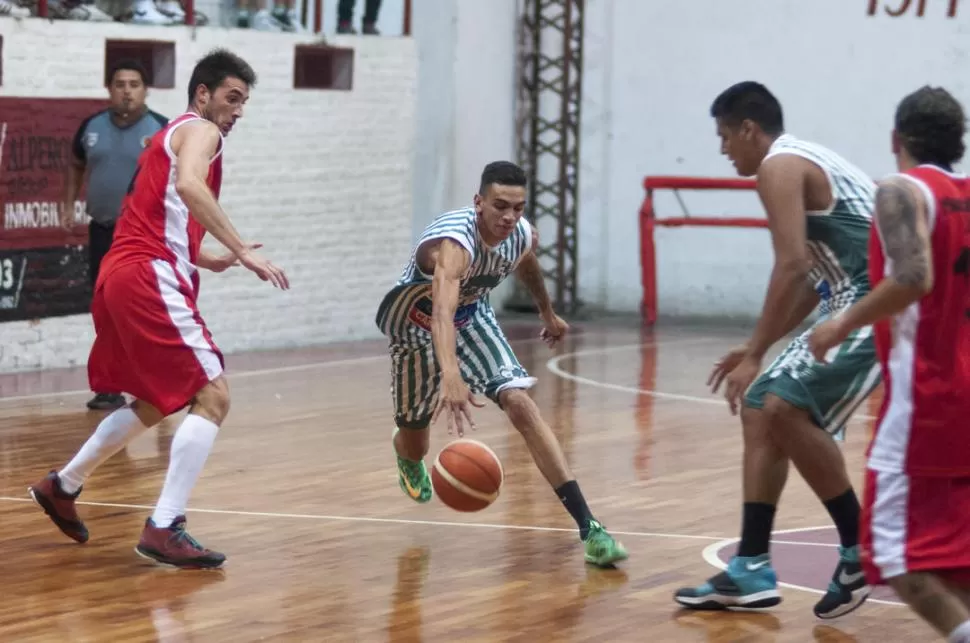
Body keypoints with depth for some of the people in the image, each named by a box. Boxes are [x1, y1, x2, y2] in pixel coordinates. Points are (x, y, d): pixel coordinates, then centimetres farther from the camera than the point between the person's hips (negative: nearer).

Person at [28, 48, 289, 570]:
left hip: (121, 275, 10)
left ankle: (63, 485, 36)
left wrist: (199, 260, 24)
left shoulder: (171, 137, 27)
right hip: (149, 277, -10)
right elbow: (189, 186, -24)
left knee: (157, 402, 26)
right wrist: (243, 251, -28)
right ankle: (164, 528, -20)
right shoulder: (200, 130, -2)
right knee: (212, 397, -13)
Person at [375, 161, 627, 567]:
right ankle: (407, 457, 54)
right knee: (415, 445, 10)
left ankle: (587, 527, -23)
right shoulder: (456, 242, -41)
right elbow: (442, 314, -58)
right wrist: (451, 377, -74)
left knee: (519, 402, -19)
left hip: (472, 317, 4)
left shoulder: (524, 236, -19)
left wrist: (548, 313, 26)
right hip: (415, 324, -4)